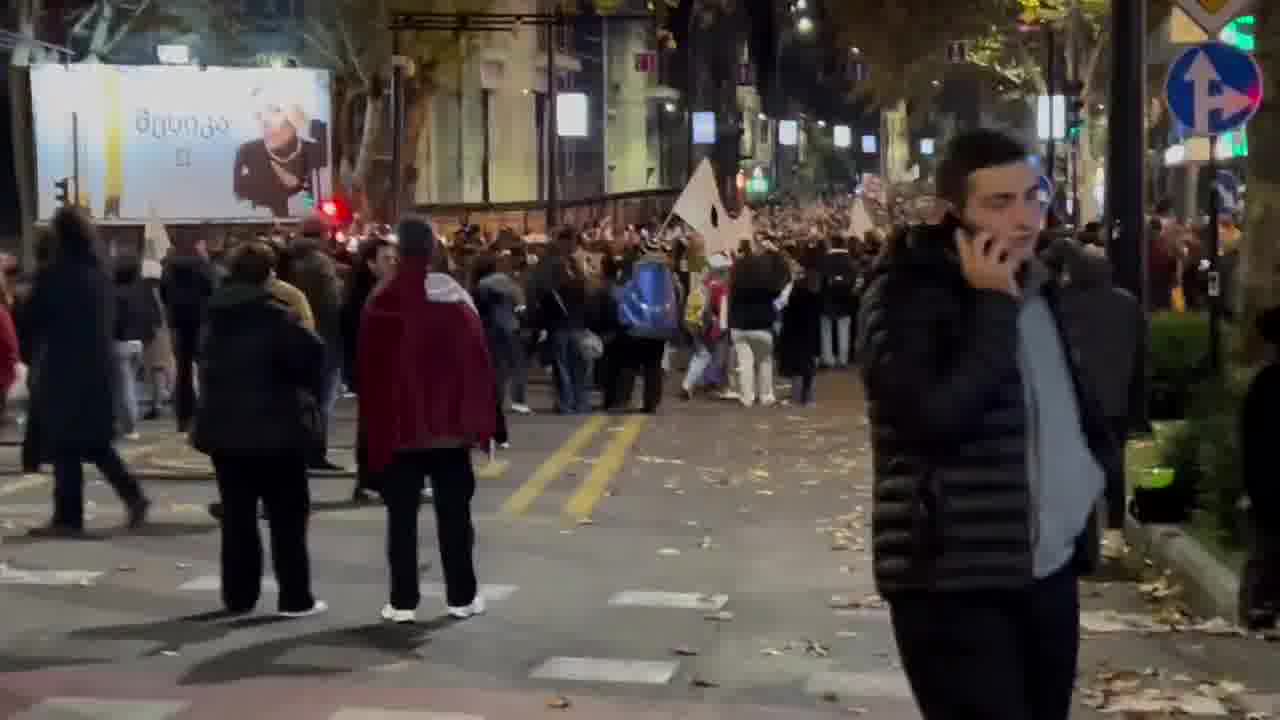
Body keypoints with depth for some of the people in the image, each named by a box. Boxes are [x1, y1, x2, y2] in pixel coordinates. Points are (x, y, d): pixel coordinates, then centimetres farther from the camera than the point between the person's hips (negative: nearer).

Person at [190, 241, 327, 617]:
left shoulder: (216, 316, 9)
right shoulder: (272, 316, -14)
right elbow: (311, 352, -23)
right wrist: (308, 387, -7)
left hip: (224, 427, 6)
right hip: (274, 428, -6)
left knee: (236, 516, 11)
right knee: (287, 516, 2)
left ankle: (238, 595, 12)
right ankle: (295, 598, 3)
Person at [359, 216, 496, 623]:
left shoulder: (382, 303, -7)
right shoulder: (456, 297, -4)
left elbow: (370, 372, -3)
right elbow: (479, 362, -3)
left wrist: (375, 429, 5)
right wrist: (479, 421, 3)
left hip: (399, 428, -1)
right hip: (450, 426, 1)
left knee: (402, 516, 5)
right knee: (454, 513, 9)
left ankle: (403, 601, 4)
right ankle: (462, 597, 11)